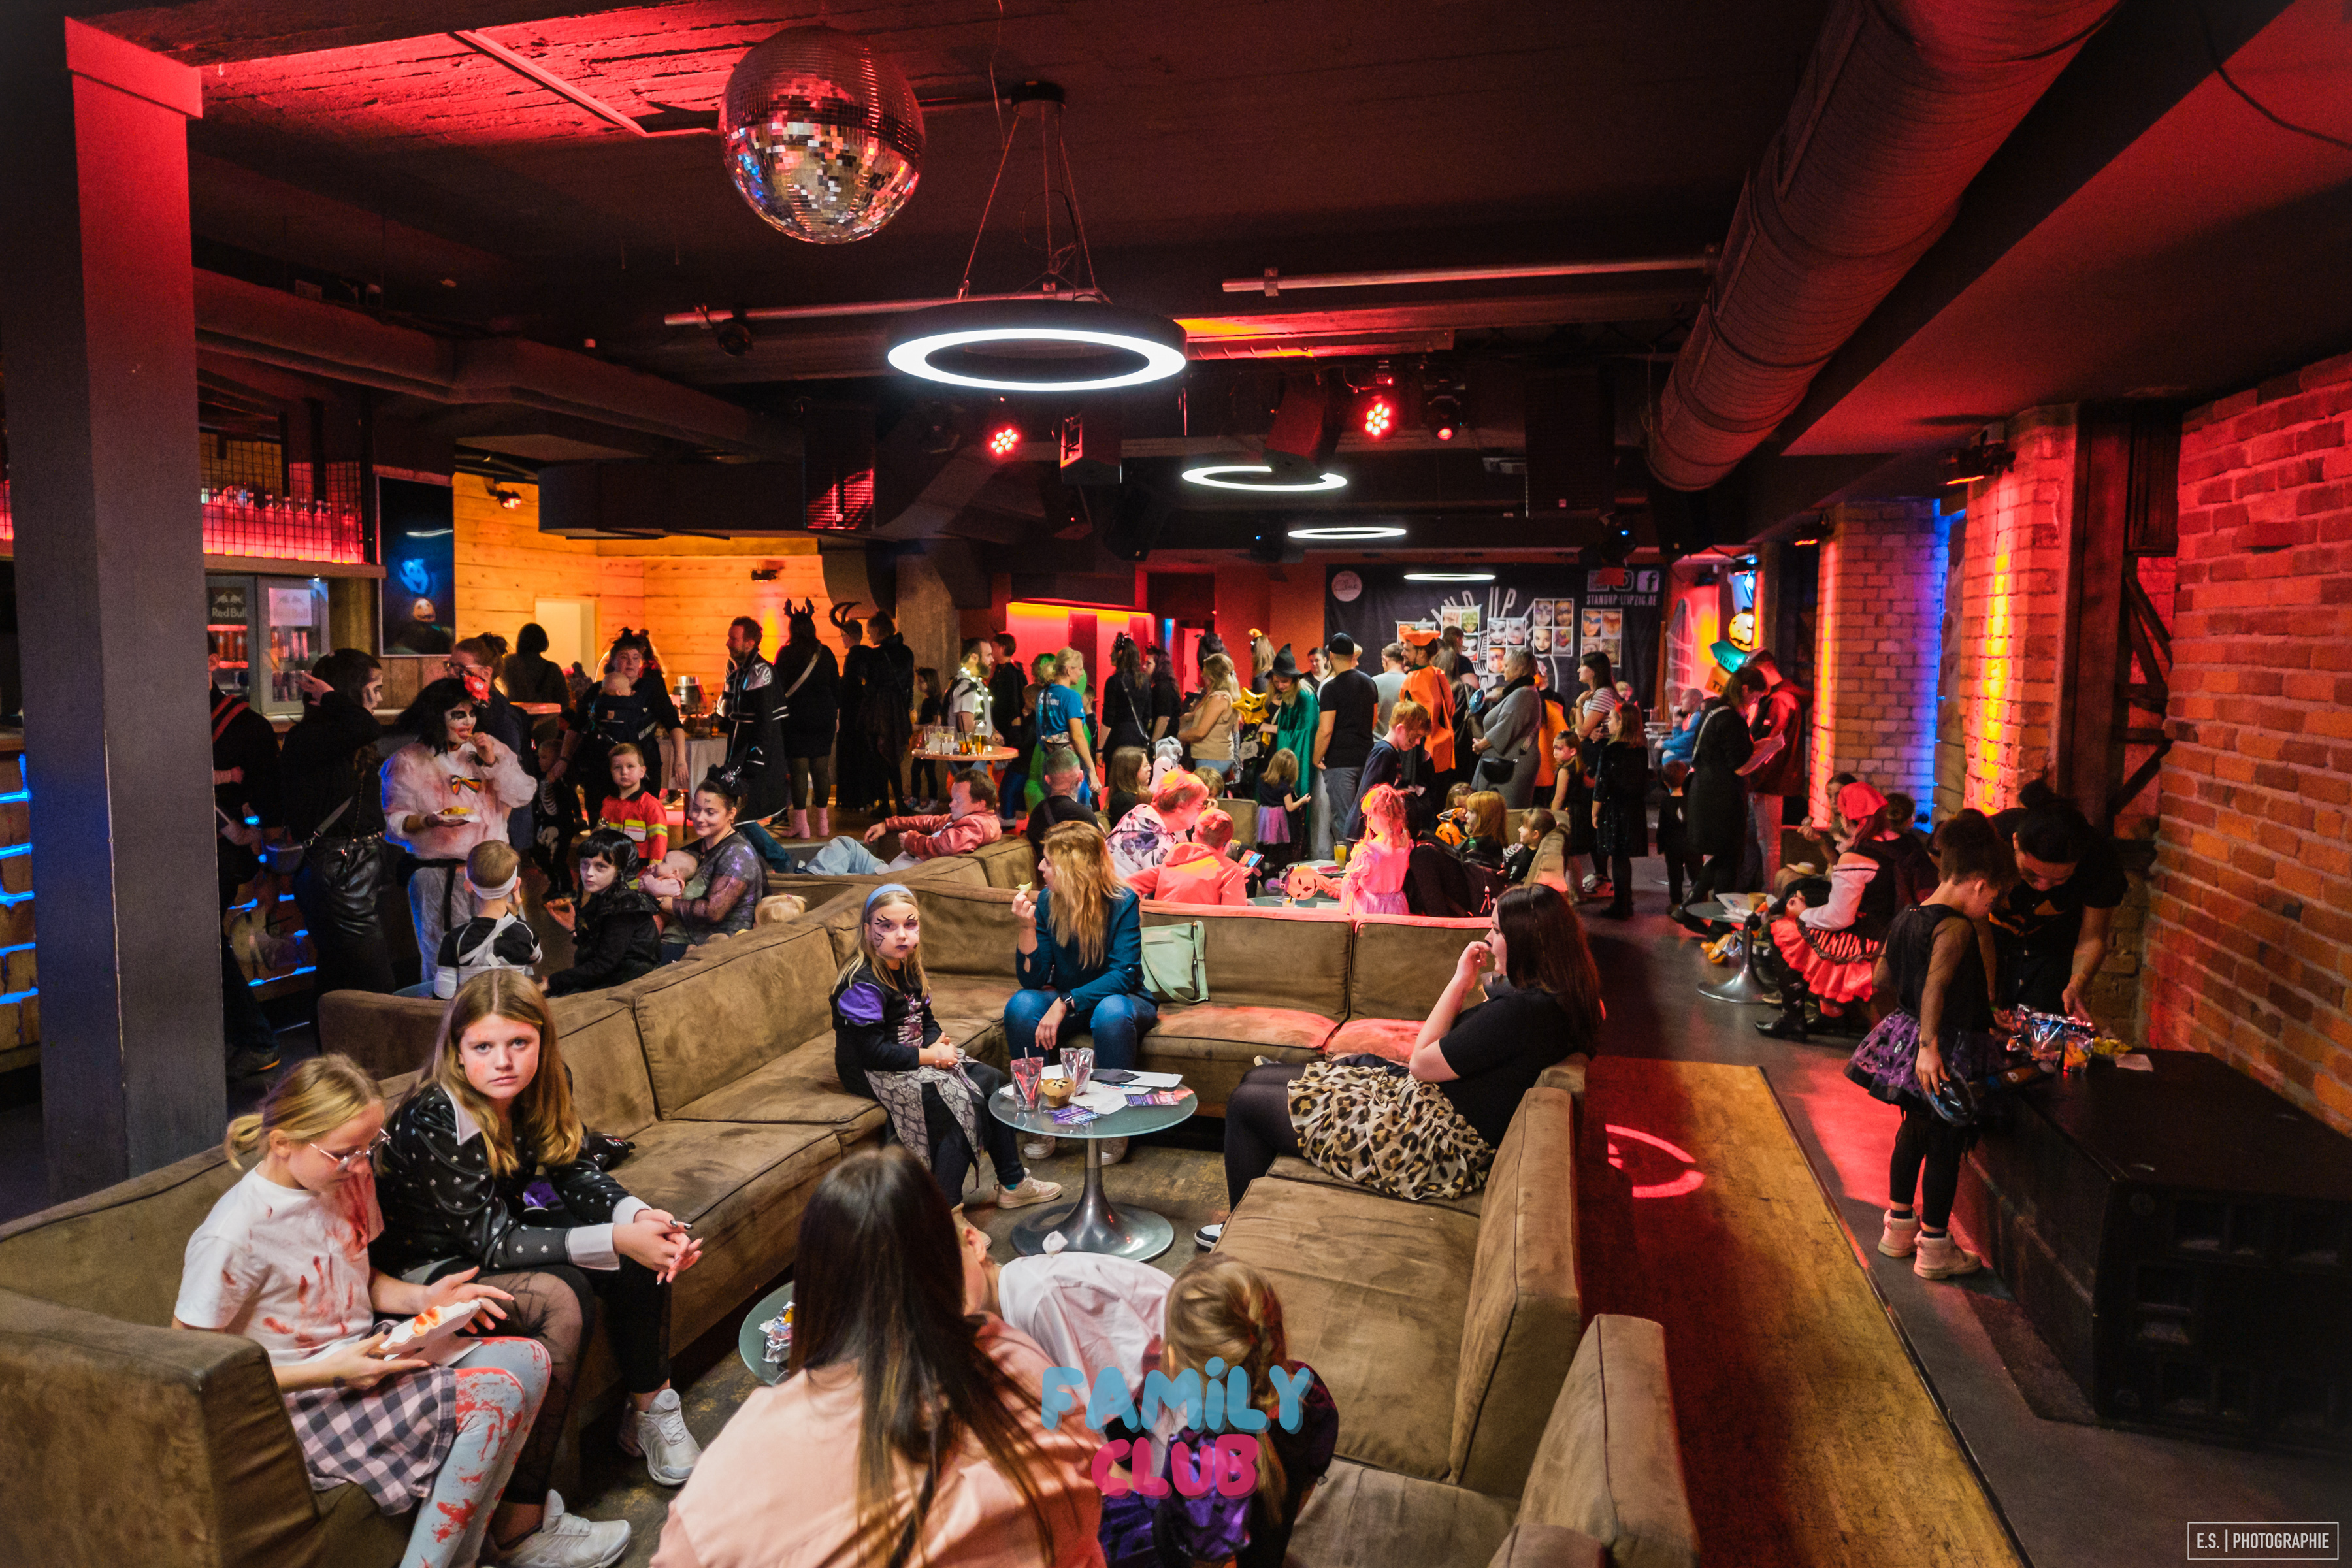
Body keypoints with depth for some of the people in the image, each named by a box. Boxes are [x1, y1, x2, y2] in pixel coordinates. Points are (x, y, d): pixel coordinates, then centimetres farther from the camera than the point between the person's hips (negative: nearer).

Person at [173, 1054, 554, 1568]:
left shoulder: (349, 1180, 0)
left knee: (526, 1359, -10)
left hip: (364, 1353, 8)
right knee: (496, 1395, -23)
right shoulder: (234, 1235, -22)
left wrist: (422, 1298, -3)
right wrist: (328, 1372, -22)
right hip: (301, 1401, -8)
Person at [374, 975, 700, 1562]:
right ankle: (519, 1526, -24)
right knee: (562, 1297, -31)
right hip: (430, 1271, -7)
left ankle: (649, 1411, 5)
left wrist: (639, 1216, -23)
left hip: (496, 1236, 7)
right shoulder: (433, 1122, -29)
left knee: (646, 1250, -11)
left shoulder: (539, 1088, -9)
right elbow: (492, 1242, -29)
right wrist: (614, 1240, -35)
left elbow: (574, 1173, -3)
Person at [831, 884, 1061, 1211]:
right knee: (962, 1100, -24)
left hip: (915, 1056, 10)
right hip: (873, 1073, -10)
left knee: (992, 1081, 2)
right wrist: (929, 1056, -19)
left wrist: (938, 1043, -8)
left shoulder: (907, 967, 7)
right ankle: (947, 1212, -17)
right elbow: (873, 1052, -25)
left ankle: (1012, 1183, 12)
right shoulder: (863, 984, -22)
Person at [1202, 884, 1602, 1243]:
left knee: (1246, 1103, -2)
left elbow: (1421, 1062, -19)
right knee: (1257, 1077, 14)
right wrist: (1492, 981, 2)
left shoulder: (1523, 1010, -27)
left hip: (1430, 1144, -11)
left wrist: (1460, 982, -12)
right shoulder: (1552, 996, 4)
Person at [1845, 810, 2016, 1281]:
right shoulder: (1956, 928, -20)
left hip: (1906, 1035, 9)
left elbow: (1882, 980, 14)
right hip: (1948, 1052, -9)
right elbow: (1935, 985, -33)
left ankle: (1899, 1226, 35)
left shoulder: (1906, 918, 5)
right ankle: (1935, 1248, 16)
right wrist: (1929, 1044, -38)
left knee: (1914, 1131, 22)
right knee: (1945, 1145, 5)